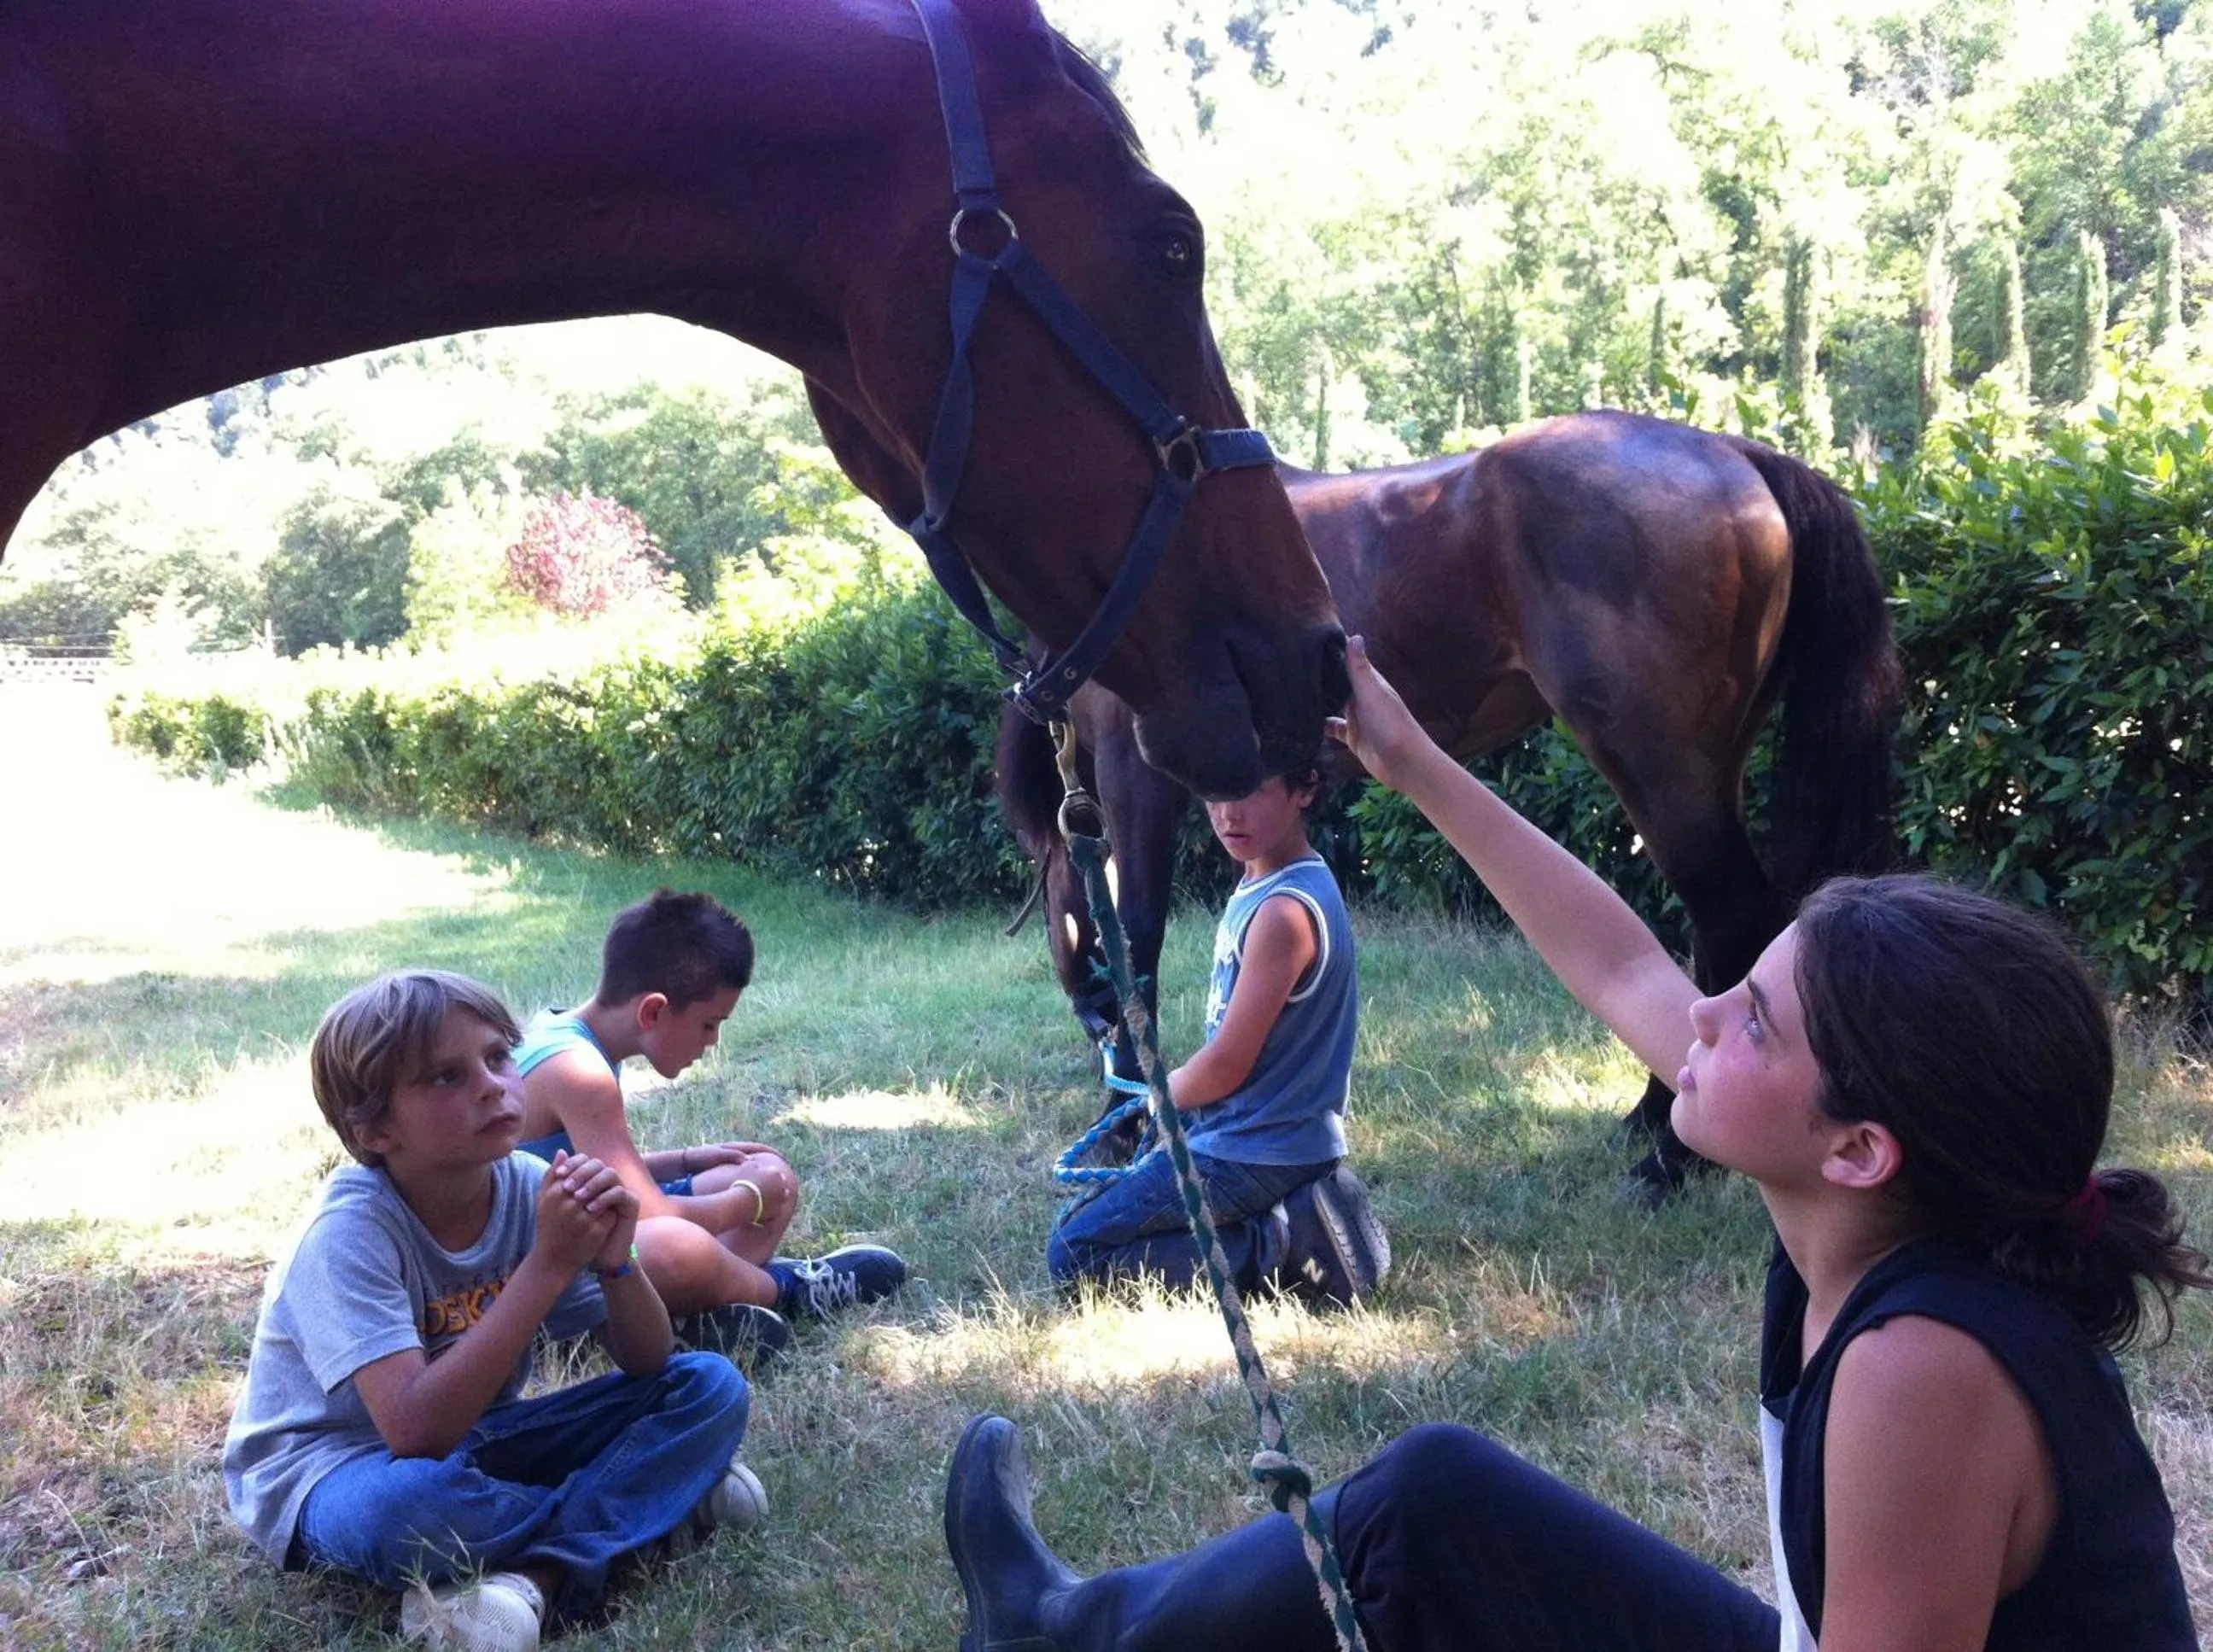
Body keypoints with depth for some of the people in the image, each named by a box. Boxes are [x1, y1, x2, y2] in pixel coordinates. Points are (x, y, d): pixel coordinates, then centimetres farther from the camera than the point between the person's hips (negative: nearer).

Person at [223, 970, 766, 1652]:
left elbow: (645, 1364, -6)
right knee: (409, 1501, -41)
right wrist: (549, 1264, -37)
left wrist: (614, 1262, -28)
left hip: (471, 1441, 6)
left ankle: (538, 1575, -24)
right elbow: (416, 1431, -38)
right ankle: (649, 1504, -13)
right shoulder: (350, 1231, -26)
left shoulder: (527, 1185, -11)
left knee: (711, 1386, -9)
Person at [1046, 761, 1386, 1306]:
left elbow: (1226, 1067, -20)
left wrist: (1165, 1092, 0)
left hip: (1254, 1154, -10)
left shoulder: (1284, 911, -25)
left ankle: (1282, 1245, -9)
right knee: (1097, 1208, 25)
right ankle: (1295, 1219, 10)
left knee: (1072, 1253, -5)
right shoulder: (1259, 885, 5)